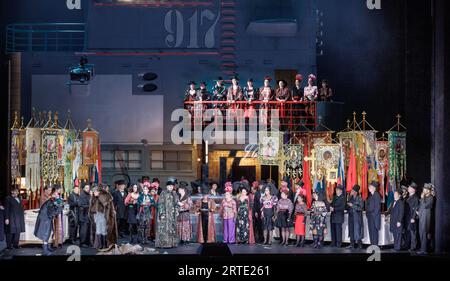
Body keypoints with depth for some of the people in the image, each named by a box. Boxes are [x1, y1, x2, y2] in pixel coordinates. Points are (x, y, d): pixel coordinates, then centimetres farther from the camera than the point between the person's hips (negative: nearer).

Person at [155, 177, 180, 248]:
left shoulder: (174, 194, 14)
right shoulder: (163, 193, -4)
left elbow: (177, 203, 17)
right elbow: (160, 204, -8)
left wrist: (176, 211, 5)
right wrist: (162, 213, -15)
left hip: (172, 214, 6)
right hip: (165, 213, -6)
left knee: (172, 228, 5)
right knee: (164, 228, -8)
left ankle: (172, 243, 9)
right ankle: (164, 243, -7)